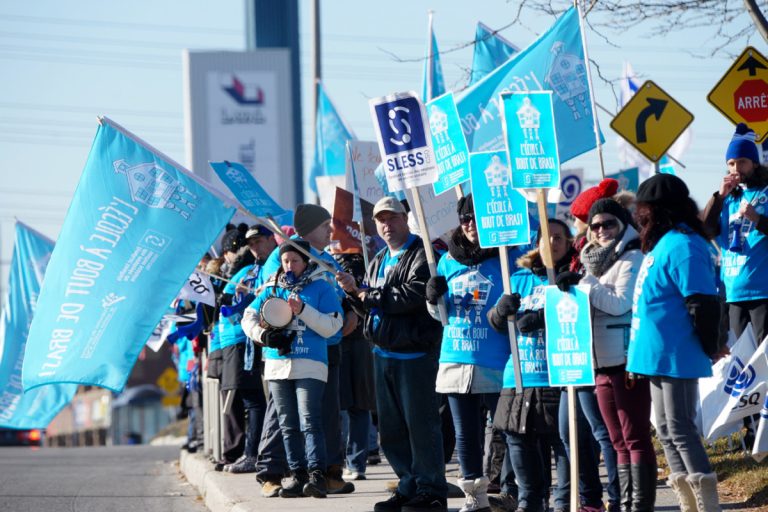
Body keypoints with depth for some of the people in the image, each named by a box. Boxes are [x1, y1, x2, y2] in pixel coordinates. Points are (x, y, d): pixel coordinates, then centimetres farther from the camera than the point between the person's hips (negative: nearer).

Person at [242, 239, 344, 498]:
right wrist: (265, 335, -5)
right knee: (288, 425, 7)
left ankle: (317, 474, -18)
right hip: (277, 364, 5)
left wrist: (302, 310, -16)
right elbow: (249, 318, 14)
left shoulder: (321, 287, 1)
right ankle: (297, 474, 11)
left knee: (310, 421, -15)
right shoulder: (272, 288, 14)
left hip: (310, 365, -5)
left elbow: (331, 326, -5)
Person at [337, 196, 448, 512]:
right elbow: (369, 306, 19)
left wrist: (371, 296, -13)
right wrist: (354, 291, -2)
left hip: (415, 353, -9)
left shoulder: (421, 255, -9)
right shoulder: (379, 261, 19)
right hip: (383, 352, 9)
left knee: (420, 424, -7)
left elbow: (413, 295, -23)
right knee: (391, 427, 12)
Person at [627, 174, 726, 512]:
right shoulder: (662, 243, 14)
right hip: (659, 357, 10)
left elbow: (703, 304, -20)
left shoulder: (681, 246, -17)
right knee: (667, 432, 13)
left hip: (677, 357, -10)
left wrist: (710, 349, -13)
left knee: (680, 430, -9)